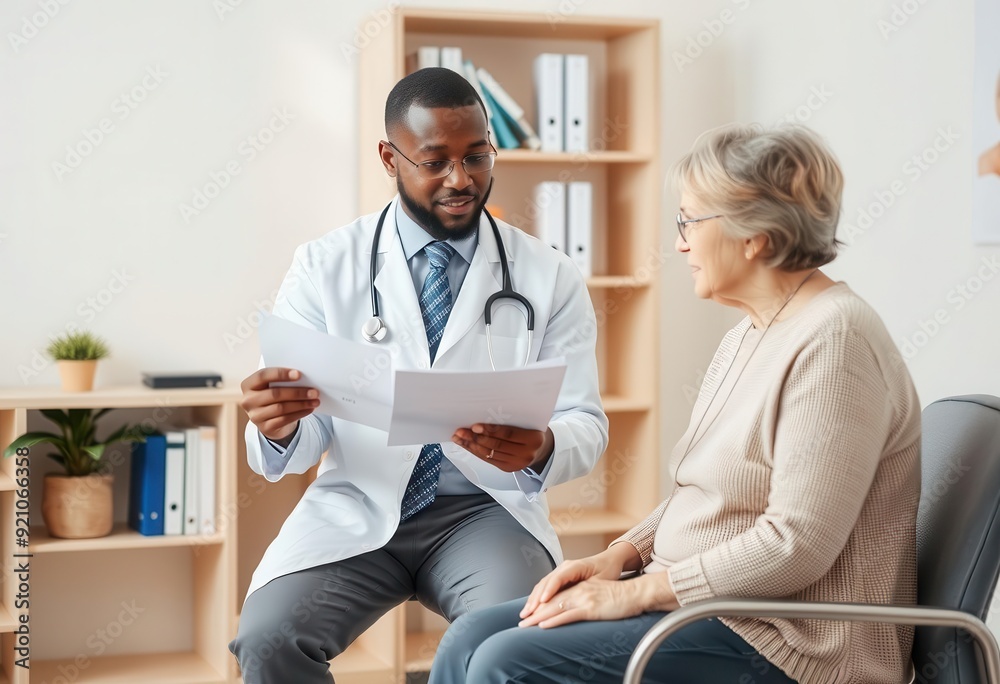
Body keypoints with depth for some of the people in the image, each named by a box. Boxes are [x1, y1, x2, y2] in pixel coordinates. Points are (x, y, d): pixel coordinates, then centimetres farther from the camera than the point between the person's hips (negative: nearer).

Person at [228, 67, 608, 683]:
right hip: (356, 512, 1)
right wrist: (277, 426, -27)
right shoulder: (325, 267, 1)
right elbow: (303, 441, -1)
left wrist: (540, 449, -25)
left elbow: (586, 426, 0)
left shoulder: (550, 278, 2)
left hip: (485, 510, 0)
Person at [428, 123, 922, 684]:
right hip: (708, 601, 9)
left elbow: (798, 543, -24)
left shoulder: (833, 338, -18)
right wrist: (619, 556, 3)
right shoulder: (751, 335, 14)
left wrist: (639, 592, -18)